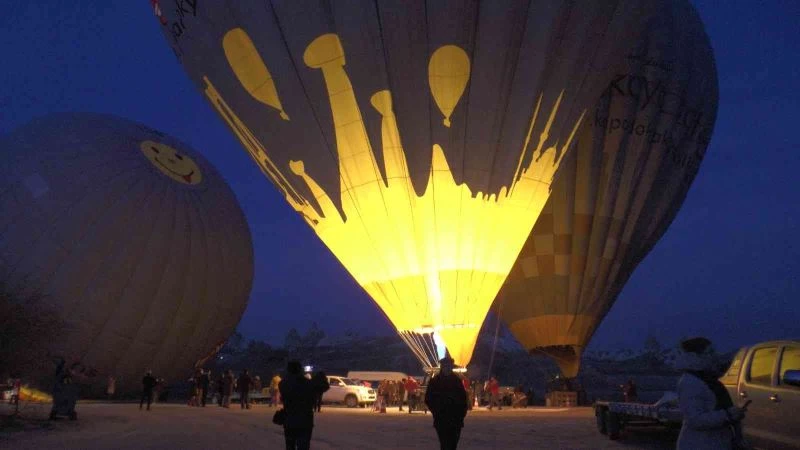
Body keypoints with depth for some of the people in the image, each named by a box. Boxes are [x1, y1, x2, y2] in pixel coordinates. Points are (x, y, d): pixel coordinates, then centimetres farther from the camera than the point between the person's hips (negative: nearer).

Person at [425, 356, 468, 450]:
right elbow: (428, 399, 3)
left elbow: (463, 397, 10)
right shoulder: (434, 381, 1)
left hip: (456, 420, 2)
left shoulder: (457, 380, 7)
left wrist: (462, 413, 1)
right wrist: (436, 412, -4)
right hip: (441, 420, -2)